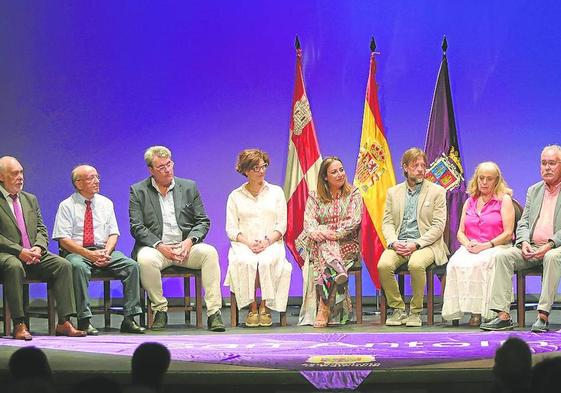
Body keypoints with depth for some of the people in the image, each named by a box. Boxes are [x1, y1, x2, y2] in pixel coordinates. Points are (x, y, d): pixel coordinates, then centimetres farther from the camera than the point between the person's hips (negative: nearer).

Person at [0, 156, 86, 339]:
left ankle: (64, 322, -20)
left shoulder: (30, 199, 20)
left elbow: (41, 229, 16)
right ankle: (19, 325, -34)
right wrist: (19, 251, -19)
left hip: (34, 254, 6)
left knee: (63, 265, -17)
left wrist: (38, 248, -6)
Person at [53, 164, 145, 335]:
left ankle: (129, 319, -20)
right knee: (78, 267, -38)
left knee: (132, 265, -21)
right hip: (77, 253, -4)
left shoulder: (106, 203, 15)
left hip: (104, 252, 4)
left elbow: (113, 234, 11)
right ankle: (84, 320, -34)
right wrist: (89, 254, -18)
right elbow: (64, 240, -7)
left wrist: (106, 253, -11)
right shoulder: (67, 206, 1)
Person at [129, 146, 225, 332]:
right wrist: (160, 246, -15)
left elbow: (203, 222, 10)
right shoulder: (138, 191, 6)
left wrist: (189, 241, -11)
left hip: (185, 247, 2)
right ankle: (160, 309, -17)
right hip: (156, 248, -2)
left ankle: (214, 313, -28)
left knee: (209, 252, -28)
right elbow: (136, 227, -2)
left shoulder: (189, 187, 13)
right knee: (145, 259, -36)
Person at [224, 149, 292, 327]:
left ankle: (265, 307, -25)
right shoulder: (235, 196, 13)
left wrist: (267, 241, -11)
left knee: (267, 261, -35)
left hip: (271, 244, 0)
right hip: (244, 244, 0)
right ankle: (252, 308, -28)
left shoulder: (276, 192, 15)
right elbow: (231, 229, 6)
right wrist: (249, 243, -12)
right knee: (245, 262, -35)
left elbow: (281, 225, 8)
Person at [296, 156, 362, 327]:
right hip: (320, 242, 2)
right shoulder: (315, 196, 14)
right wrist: (313, 231, -24)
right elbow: (309, 219, 0)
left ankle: (324, 308, -40)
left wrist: (335, 234, -20)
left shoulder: (353, 194, 9)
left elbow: (354, 221, -4)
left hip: (346, 244, -2)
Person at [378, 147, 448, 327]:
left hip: (425, 244, -3)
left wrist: (416, 244, -14)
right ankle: (397, 309, -11)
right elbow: (387, 223, 11)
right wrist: (393, 242, -11)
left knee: (416, 264, -36)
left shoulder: (437, 191, 6)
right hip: (398, 244, 3)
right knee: (383, 265, -29)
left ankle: (416, 311, -17)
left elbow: (438, 226, -2)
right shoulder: (393, 192, 17)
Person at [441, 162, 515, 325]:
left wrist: (486, 245, -16)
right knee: (456, 263, -31)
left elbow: (508, 233, -4)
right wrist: (468, 244, -5)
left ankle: (477, 312, -32)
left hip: (495, 248, -4)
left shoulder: (504, 200, 5)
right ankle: (459, 308, -32)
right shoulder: (470, 202, 20)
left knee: (476, 264, -37)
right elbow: (460, 232, 18)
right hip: (470, 248, 4)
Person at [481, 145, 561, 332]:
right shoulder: (534, 190, 19)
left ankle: (543, 316, -38)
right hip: (532, 248, 5)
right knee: (502, 256, -20)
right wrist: (524, 242, -6)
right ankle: (503, 316, -27)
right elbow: (523, 222, 15)